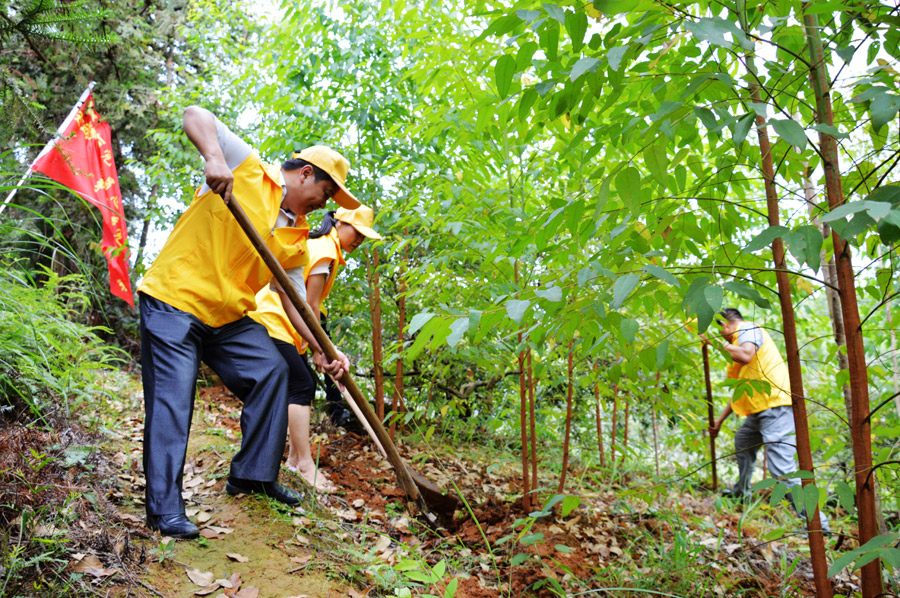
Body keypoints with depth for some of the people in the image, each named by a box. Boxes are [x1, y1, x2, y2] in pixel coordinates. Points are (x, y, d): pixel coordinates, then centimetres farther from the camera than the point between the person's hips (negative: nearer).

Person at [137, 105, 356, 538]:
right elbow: (195, 115, -9)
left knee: (272, 372, -1)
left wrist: (319, 351, -6)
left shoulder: (297, 238, 8)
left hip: (228, 317, 7)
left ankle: (253, 476, 12)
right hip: (173, 301, -7)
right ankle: (165, 508, -4)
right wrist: (215, 159, -30)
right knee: (172, 397, -11)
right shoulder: (246, 169, -6)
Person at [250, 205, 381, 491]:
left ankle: (294, 459, 12)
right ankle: (305, 464, -13)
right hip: (271, 322, -11)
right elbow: (311, 306, -15)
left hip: (284, 326, 11)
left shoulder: (319, 245, 18)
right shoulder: (325, 251, -15)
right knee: (301, 386, -14)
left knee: (305, 385, 8)